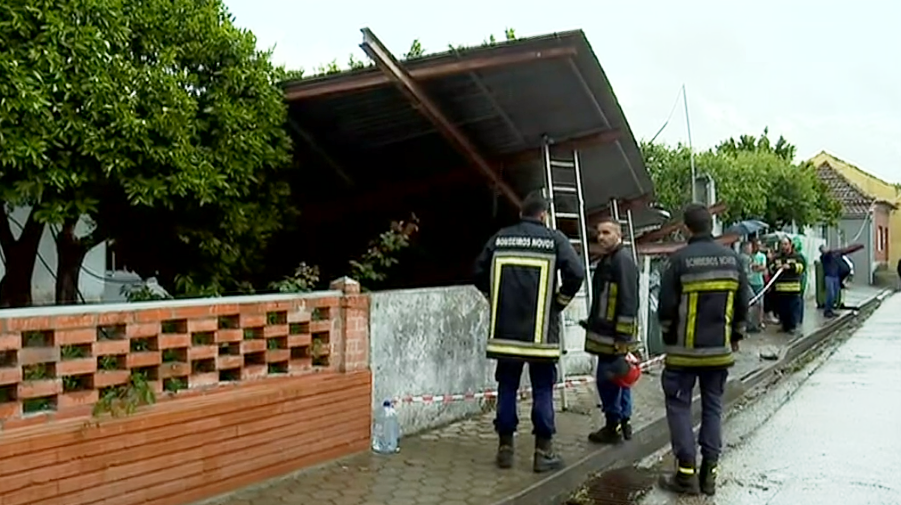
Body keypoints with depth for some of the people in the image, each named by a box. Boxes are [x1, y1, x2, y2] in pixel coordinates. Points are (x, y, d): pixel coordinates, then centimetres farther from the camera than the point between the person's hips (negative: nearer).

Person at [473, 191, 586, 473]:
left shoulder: (500, 238, 5)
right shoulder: (554, 239, -3)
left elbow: (480, 273, 10)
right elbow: (576, 273, -13)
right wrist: (559, 302, 1)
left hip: (505, 329, 3)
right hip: (540, 330, -3)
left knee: (507, 388, 11)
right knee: (542, 390, 6)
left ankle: (505, 448, 17)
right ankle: (543, 452, 10)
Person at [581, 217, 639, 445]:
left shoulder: (623, 260, -15)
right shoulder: (606, 260, 17)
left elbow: (628, 301, -20)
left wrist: (622, 336, -22)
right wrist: (592, 323, 24)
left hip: (615, 334, -10)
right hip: (605, 331, 10)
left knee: (607, 379, -6)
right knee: (618, 379, 16)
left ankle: (613, 427, 4)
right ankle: (623, 423, 25)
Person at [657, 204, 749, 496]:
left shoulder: (680, 259, -12)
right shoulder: (732, 258, 2)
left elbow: (666, 306, -9)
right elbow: (742, 304, 9)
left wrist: (668, 337, 8)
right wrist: (736, 336, 22)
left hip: (685, 349, -4)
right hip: (720, 349, 4)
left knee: (679, 405, 5)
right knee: (713, 406, 12)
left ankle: (686, 473, 4)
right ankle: (709, 472, 15)